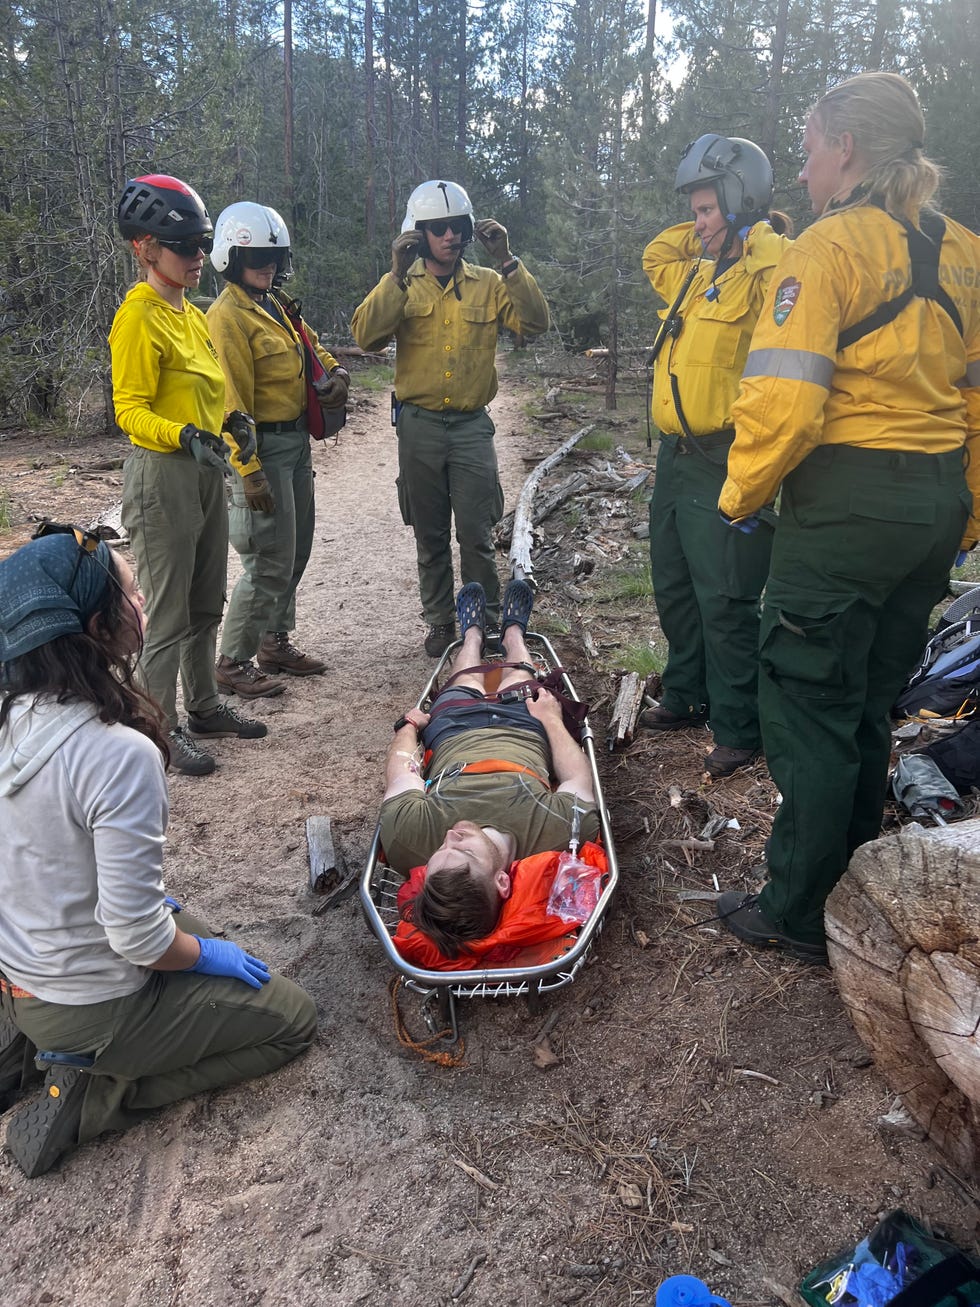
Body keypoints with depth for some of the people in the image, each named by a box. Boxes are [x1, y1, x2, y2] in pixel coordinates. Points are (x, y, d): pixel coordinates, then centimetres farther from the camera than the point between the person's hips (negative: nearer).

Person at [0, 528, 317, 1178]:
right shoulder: (121, 755, -33)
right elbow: (137, 938, -27)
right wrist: (209, 955, -6)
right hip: (92, 1008, -7)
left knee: (196, 933, 32)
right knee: (294, 1017, 9)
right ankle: (92, 1095, 2)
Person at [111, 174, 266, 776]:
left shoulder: (194, 315, 15)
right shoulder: (139, 318, -13)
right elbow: (130, 410, -17)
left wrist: (234, 422, 5)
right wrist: (186, 437, -33)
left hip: (207, 472, 9)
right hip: (163, 476, -9)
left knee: (207, 606, 17)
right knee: (169, 616, -2)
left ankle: (205, 707, 32)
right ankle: (163, 730, 11)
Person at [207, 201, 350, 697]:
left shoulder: (276, 306, 14)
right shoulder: (228, 316, -13)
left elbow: (312, 347, 26)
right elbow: (233, 402, -19)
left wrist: (336, 373, 2)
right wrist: (249, 472, -23)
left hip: (297, 441, 9)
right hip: (262, 446, -9)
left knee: (296, 553, 15)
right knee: (270, 563, -7)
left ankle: (275, 643, 30)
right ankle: (234, 663, 5)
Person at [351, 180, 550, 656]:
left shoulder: (488, 284, 6)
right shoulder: (400, 285, 4)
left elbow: (536, 322, -9)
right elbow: (365, 335, -12)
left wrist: (507, 261, -16)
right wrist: (397, 275, -20)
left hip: (471, 425, -1)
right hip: (418, 425, 1)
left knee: (476, 535, -4)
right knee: (430, 535, 9)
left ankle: (486, 622, 10)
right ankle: (440, 622, 22)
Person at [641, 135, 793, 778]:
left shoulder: (763, 276, -10)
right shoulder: (699, 274, 17)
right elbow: (655, 257, 35)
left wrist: (754, 226, -16)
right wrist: (709, 226, 22)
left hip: (724, 462, -9)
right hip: (677, 457, 10)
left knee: (725, 605, -5)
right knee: (675, 590, 18)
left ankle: (739, 728, 8)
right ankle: (688, 696, 34)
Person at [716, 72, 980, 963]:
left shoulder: (831, 245, -10)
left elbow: (784, 394, -21)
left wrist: (743, 492, -6)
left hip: (845, 499, -8)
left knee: (810, 708, 3)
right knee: (869, 705, 18)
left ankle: (802, 914, 14)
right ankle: (855, 891, 32)